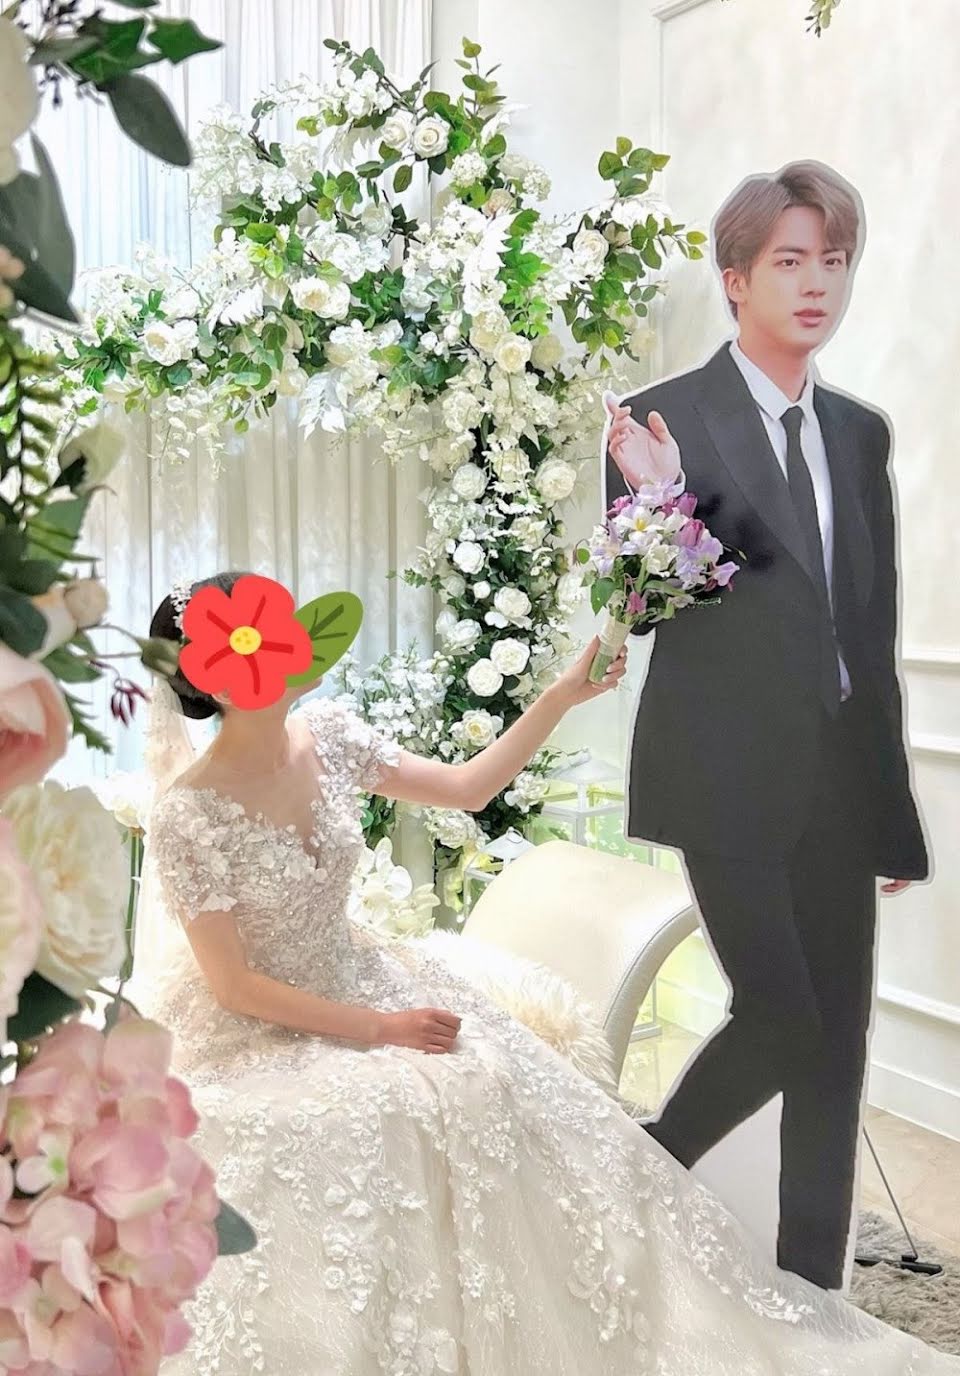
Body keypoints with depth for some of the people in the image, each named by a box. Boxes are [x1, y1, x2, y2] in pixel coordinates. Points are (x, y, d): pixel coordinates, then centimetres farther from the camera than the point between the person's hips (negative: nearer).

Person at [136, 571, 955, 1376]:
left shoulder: (328, 734, -9)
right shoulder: (189, 818, -24)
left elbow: (467, 788, -1)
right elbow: (234, 984, -18)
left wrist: (565, 696, -8)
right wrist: (378, 1028, -18)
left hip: (357, 978, 6)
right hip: (260, 1027, -5)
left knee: (493, 1091, -11)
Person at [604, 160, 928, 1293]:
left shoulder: (862, 433, 11)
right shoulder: (665, 420, -6)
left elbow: (873, 629, 13)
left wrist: (893, 803, 13)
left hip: (840, 782, 6)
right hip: (729, 776, -6)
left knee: (838, 1042, 10)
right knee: (781, 1022, -9)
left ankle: (811, 1287, 25)